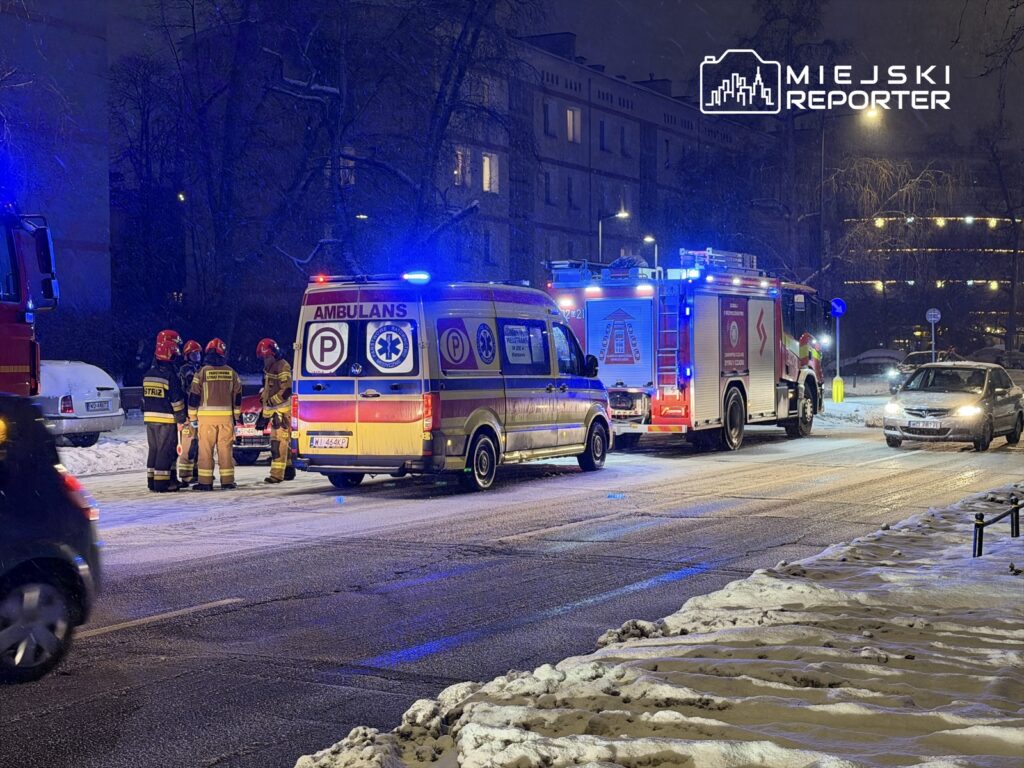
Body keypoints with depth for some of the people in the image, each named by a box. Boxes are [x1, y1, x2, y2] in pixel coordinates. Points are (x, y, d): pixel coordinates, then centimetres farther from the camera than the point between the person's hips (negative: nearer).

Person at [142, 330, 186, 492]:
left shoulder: (148, 374, 10)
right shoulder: (169, 373, -14)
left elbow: (144, 397, 16)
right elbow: (177, 399, -14)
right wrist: (181, 419, -9)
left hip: (150, 418, 7)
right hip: (166, 419, -7)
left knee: (154, 449, 13)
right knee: (165, 451, -5)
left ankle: (152, 480, 16)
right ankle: (162, 483, -6)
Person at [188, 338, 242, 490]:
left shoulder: (203, 372, -4)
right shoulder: (231, 373, 5)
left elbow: (194, 396, -3)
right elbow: (237, 397, 10)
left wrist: (193, 418, 5)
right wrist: (236, 417, 18)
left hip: (207, 416, -2)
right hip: (226, 416, 2)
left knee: (206, 449, 1)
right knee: (225, 448, 6)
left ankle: (205, 482, 0)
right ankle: (227, 481, 7)